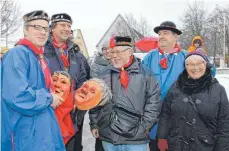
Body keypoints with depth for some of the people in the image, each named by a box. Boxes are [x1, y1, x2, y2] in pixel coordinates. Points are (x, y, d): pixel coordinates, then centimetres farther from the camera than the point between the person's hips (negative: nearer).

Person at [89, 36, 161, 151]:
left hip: (136, 138, -3)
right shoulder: (104, 75, 8)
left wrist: (145, 126, -7)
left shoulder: (145, 73, -2)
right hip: (108, 137, 3)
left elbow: (154, 100, -4)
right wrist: (94, 124, 8)